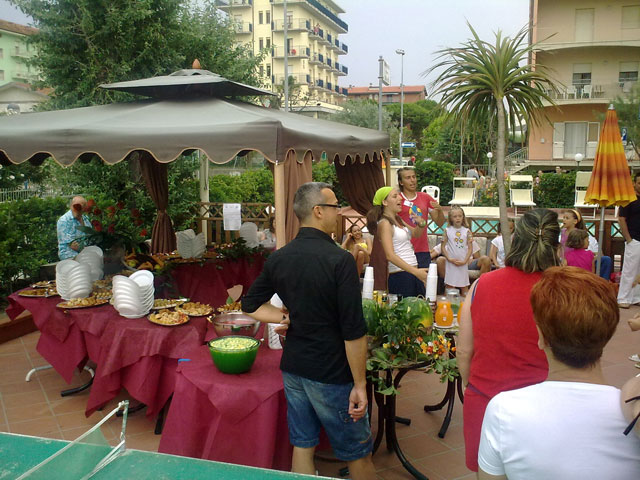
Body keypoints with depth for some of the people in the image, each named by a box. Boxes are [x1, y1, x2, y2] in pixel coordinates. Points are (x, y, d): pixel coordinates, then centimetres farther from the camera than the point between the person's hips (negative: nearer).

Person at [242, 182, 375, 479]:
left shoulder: (278, 259, 1)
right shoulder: (339, 260, -19)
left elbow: (251, 306, 11)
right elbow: (354, 331, -20)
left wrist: (288, 318, 1)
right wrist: (359, 385, -13)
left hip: (292, 368, 6)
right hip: (331, 374, -6)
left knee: (302, 446, 16)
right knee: (358, 454, 11)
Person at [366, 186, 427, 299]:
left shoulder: (398, 220, 14)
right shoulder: (384, 223, -11)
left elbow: (416, 234, 29)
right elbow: (390, 255, -20)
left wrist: (421, 223, 5)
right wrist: (416, 271, -26)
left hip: (412, 273, 9)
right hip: (400, 276, -9)